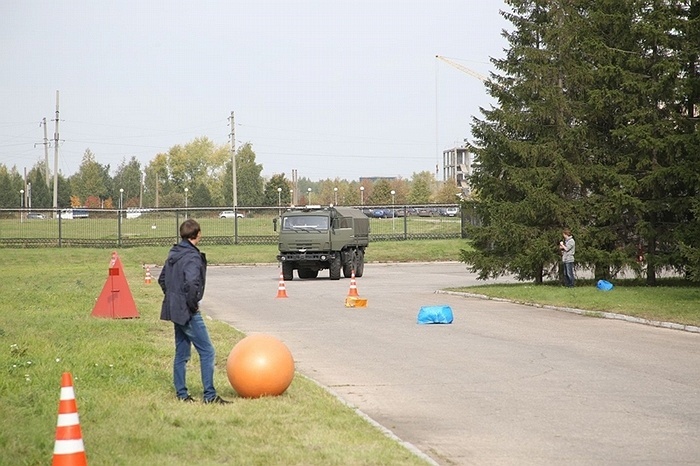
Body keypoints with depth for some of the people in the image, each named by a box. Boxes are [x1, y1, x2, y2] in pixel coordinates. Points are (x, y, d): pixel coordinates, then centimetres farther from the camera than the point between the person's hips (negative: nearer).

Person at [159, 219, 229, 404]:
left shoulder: (174, 254, 11)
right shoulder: (192, 257, -18)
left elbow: (162, 279, 21)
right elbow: (191, 282, -32)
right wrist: (193, 303, -18)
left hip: (175, 310, 9)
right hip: (187, 312, -9)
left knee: (181, 352, 15)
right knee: (207, 351, -4)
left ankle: (181, 393, 20)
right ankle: (209, 395, -5)